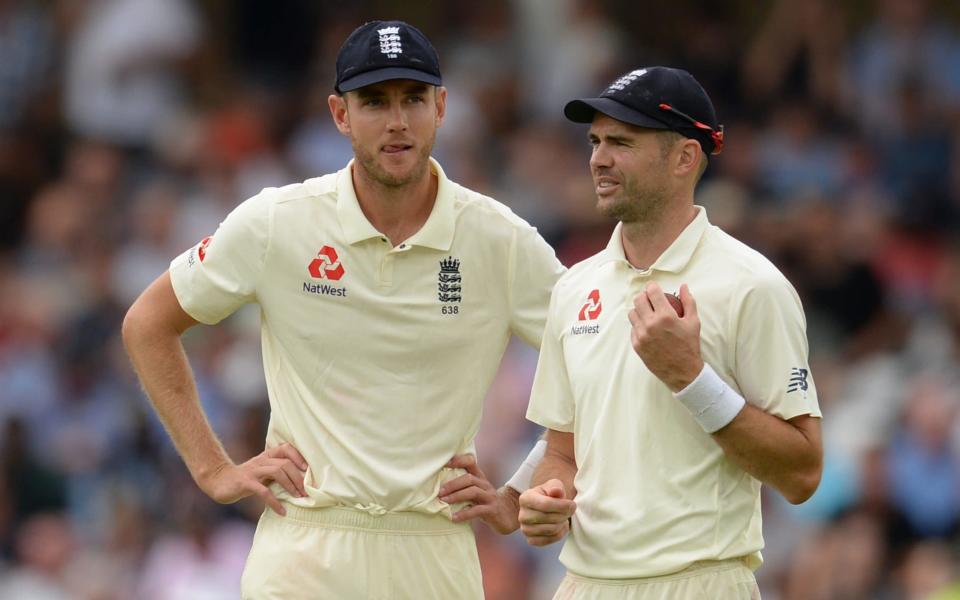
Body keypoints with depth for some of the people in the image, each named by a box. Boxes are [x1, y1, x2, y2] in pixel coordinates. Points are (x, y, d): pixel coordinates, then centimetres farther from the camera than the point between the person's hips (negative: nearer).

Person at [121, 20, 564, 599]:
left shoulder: (502, 240, -1)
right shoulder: (275, 222, -1)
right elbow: (147, 324, 10)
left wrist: (520, 505, 1)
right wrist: (214, 470, 4)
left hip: (437, 551, 1)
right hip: (305, 546, -1)